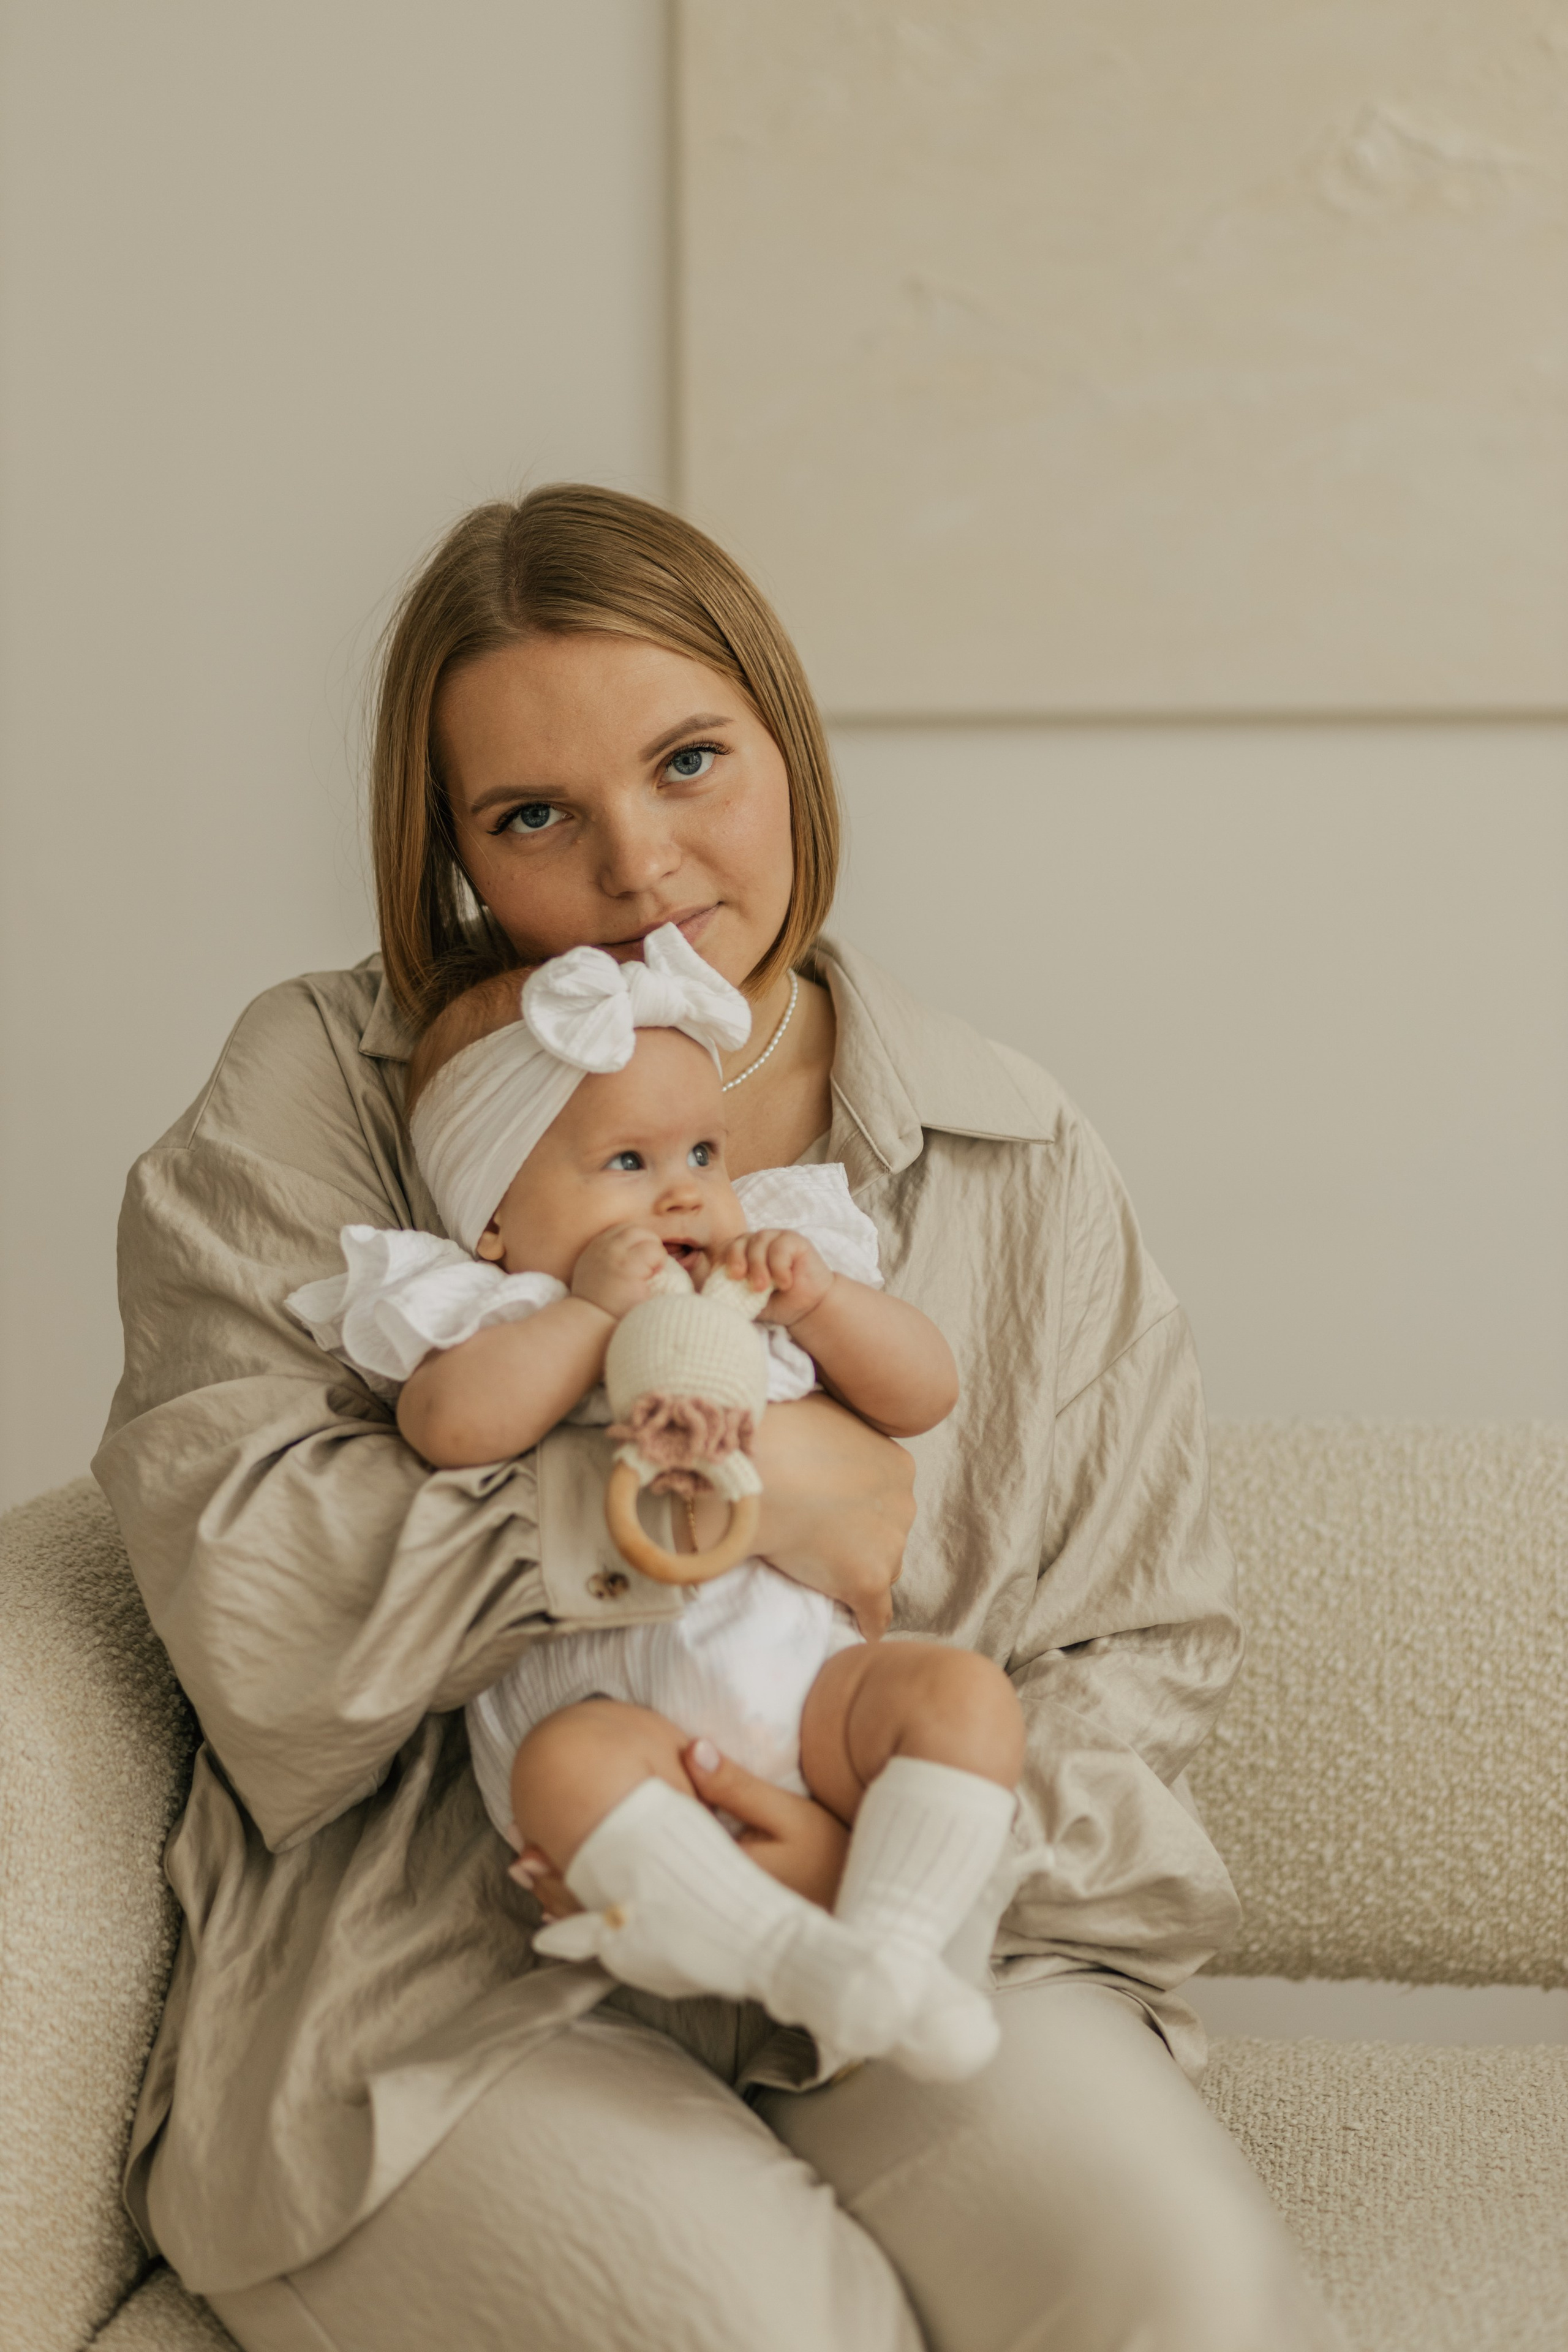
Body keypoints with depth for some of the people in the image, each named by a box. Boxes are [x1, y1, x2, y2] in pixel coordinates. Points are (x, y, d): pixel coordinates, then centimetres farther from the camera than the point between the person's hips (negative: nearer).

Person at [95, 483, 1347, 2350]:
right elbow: (235, 1570, -13)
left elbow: (1149, 1649, 6)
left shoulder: (1021, 1161, 7)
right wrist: (722, 1478, -16)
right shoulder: (318, 1096, 1)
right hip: (437, 1987, -1)